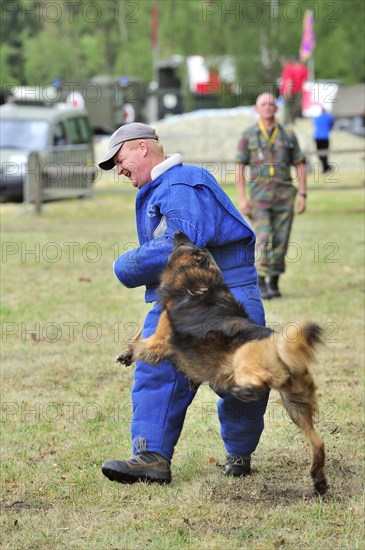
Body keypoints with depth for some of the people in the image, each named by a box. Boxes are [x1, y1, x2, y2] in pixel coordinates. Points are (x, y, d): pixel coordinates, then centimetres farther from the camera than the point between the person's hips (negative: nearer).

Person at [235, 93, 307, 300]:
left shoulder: (288, 135, 7)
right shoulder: (248, 135, 3)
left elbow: (300, 166, 8)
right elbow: (240, 168, 2)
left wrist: (303, 195, -2)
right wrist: (242, 199, -7)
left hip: (284, 195, 2)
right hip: (260, 195, -2)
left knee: (280, 241, 1)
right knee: (264, 239, -14)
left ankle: (274, 283, 13)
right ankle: (261, 284, -10)